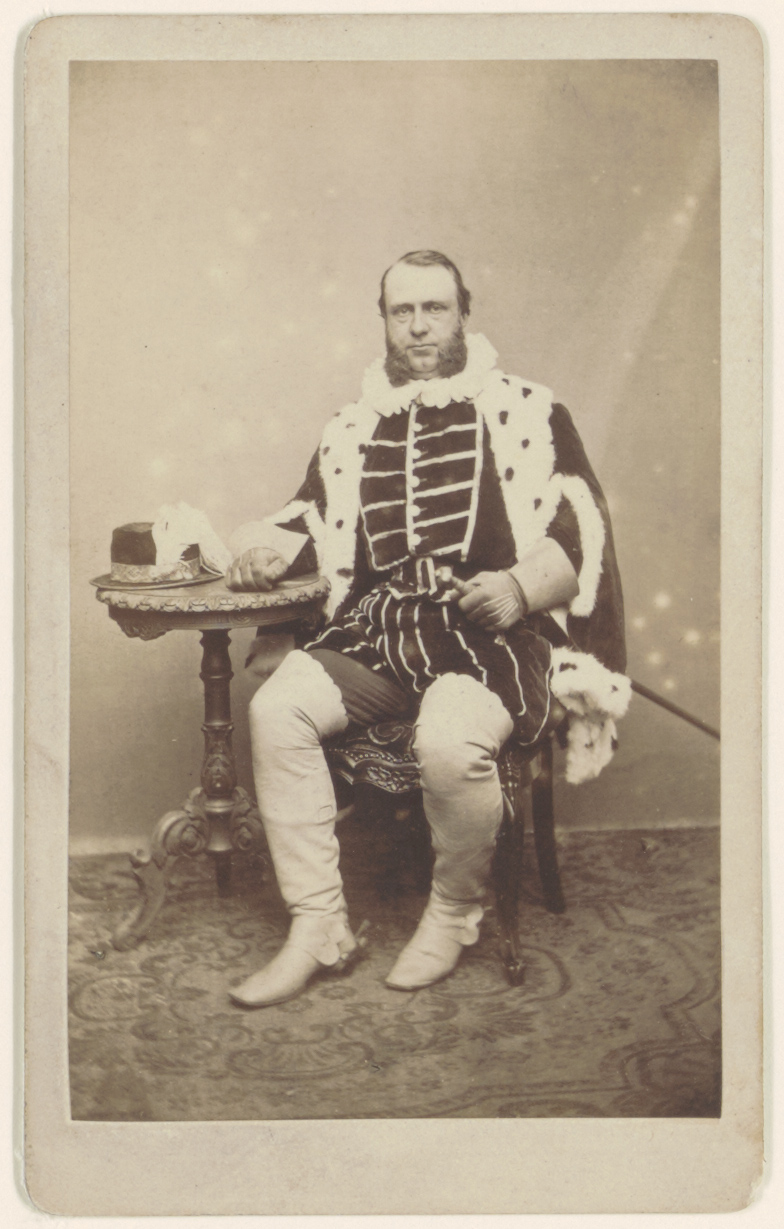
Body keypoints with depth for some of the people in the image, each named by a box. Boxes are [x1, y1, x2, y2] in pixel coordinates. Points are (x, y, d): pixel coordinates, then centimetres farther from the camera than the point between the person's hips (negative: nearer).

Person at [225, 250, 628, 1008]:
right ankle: (317, 927, -12)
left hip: (491, 634, -4)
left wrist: (521, 587, -15)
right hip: (376, 633, 5)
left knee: (449, 739, -34)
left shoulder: (523, 411, 9)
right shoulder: (352, 427, 22)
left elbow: (584, 534, 3)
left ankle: (455, 913, -4)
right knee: (276, 708, -21)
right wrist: (273, 546, 7)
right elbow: (313, 519, 30)